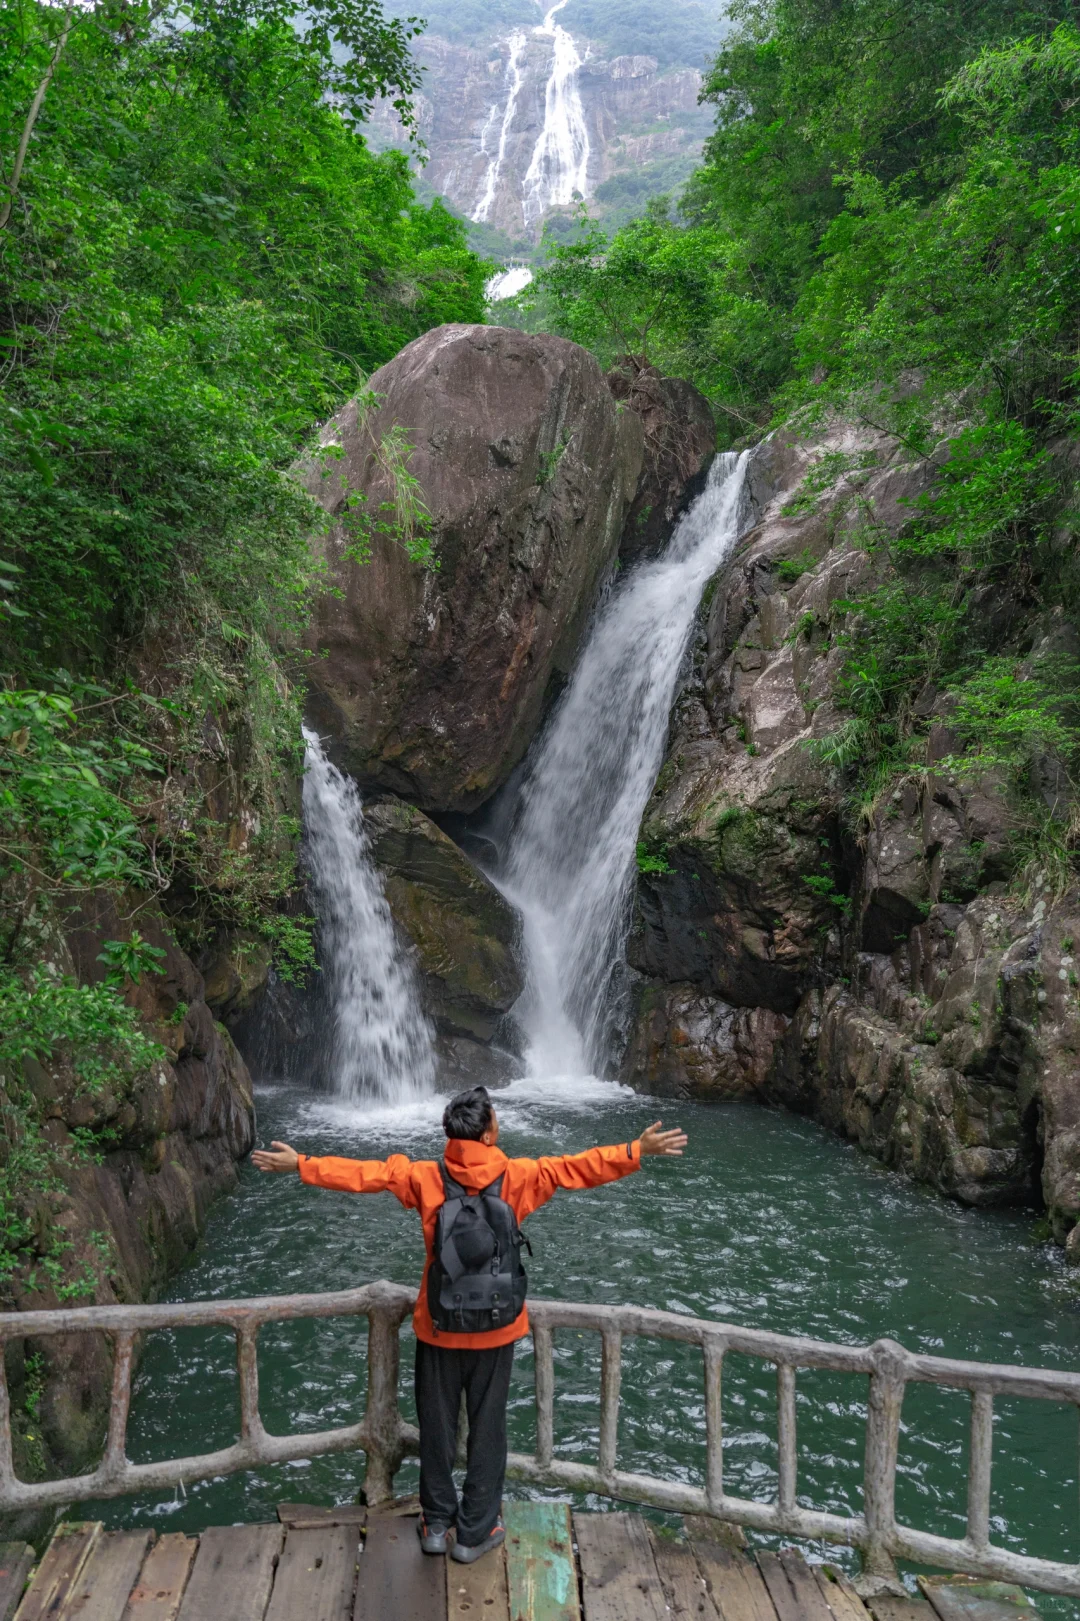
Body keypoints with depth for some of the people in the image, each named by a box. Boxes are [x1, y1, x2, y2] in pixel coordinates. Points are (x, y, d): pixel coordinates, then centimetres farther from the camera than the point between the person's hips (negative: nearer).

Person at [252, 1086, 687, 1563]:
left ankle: (436, 1524, 31)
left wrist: (301, 1165, 1)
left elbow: (365, 1173, -8)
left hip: (439, 1329, 1)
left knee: (437, 1426, 18)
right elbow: (579, 1167, -11)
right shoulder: (517, 1177, -14)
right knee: (487, 1430, 14)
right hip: (496, 1330, -1)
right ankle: (474, 1533, 25)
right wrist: (638, 1150, -5)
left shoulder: (426, 1178, -13)